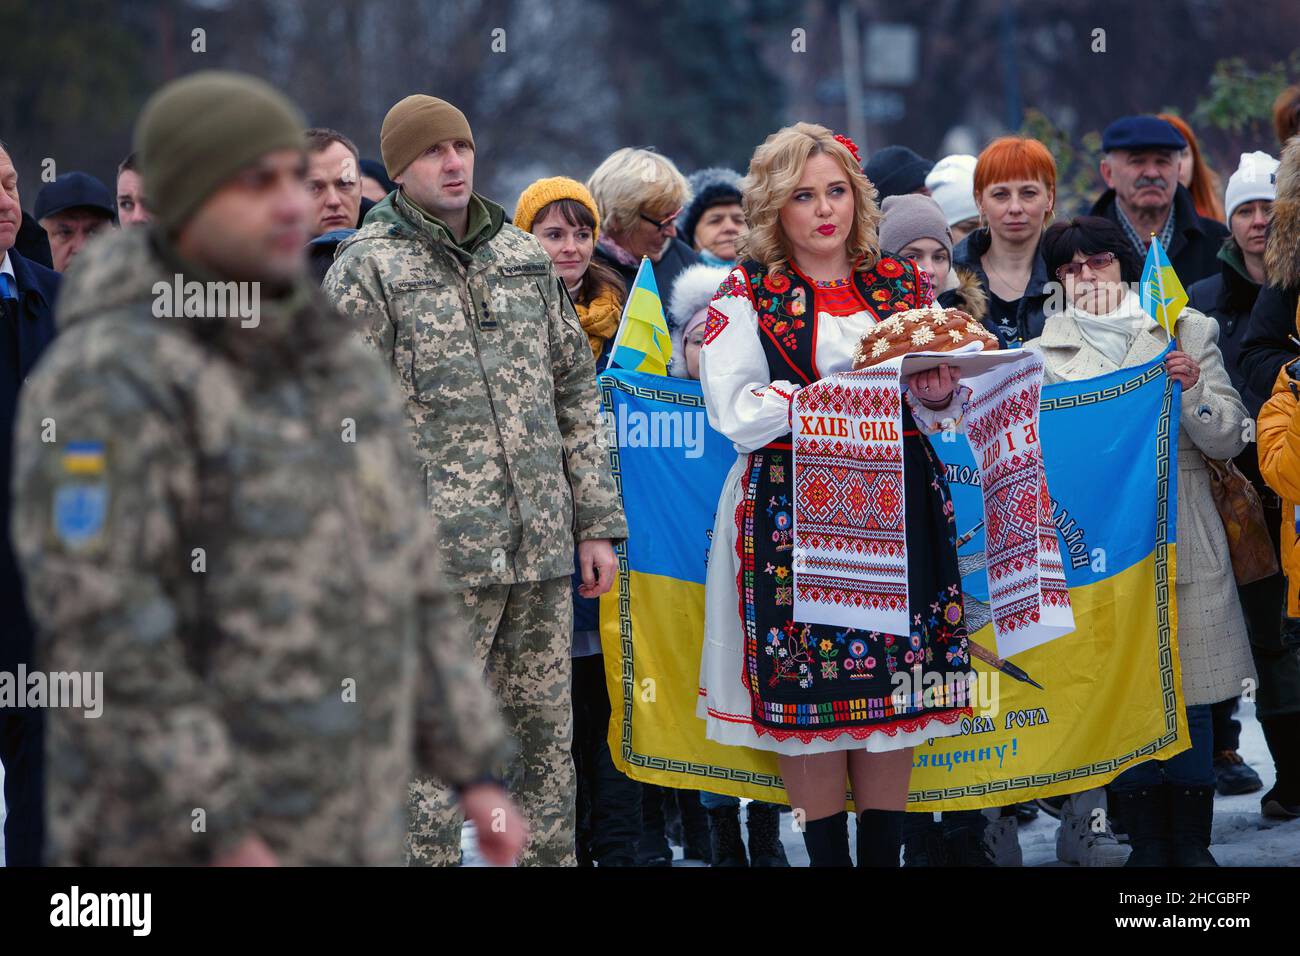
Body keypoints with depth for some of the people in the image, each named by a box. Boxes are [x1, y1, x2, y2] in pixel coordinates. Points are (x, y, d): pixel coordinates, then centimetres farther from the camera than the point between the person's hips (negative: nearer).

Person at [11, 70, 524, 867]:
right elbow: (101, 635, -23)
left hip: (332, 833, 8)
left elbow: (400, 584, 16)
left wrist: (479, 772, 10)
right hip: (181, 838, -8)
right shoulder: (109, 385, -18)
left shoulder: (328, 366, 10)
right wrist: (225, 837, -26)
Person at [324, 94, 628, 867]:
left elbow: (575, 391, 18)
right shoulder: (369, 268, -1)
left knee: (546, 737, 9)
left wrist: (596, 521, 12)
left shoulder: (524, 257, 15)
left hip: (541, 550, 5)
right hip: (437, 553, -5)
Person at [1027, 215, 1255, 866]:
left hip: (1180, 550, 0)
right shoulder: (1043, 355, 8)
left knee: (1187, 700, 1)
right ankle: (1146, 844, 11)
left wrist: (1194, 390, -14)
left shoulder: (1186, 333, 8)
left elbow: (1229, 439, 3)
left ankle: (1191, 843, 11)